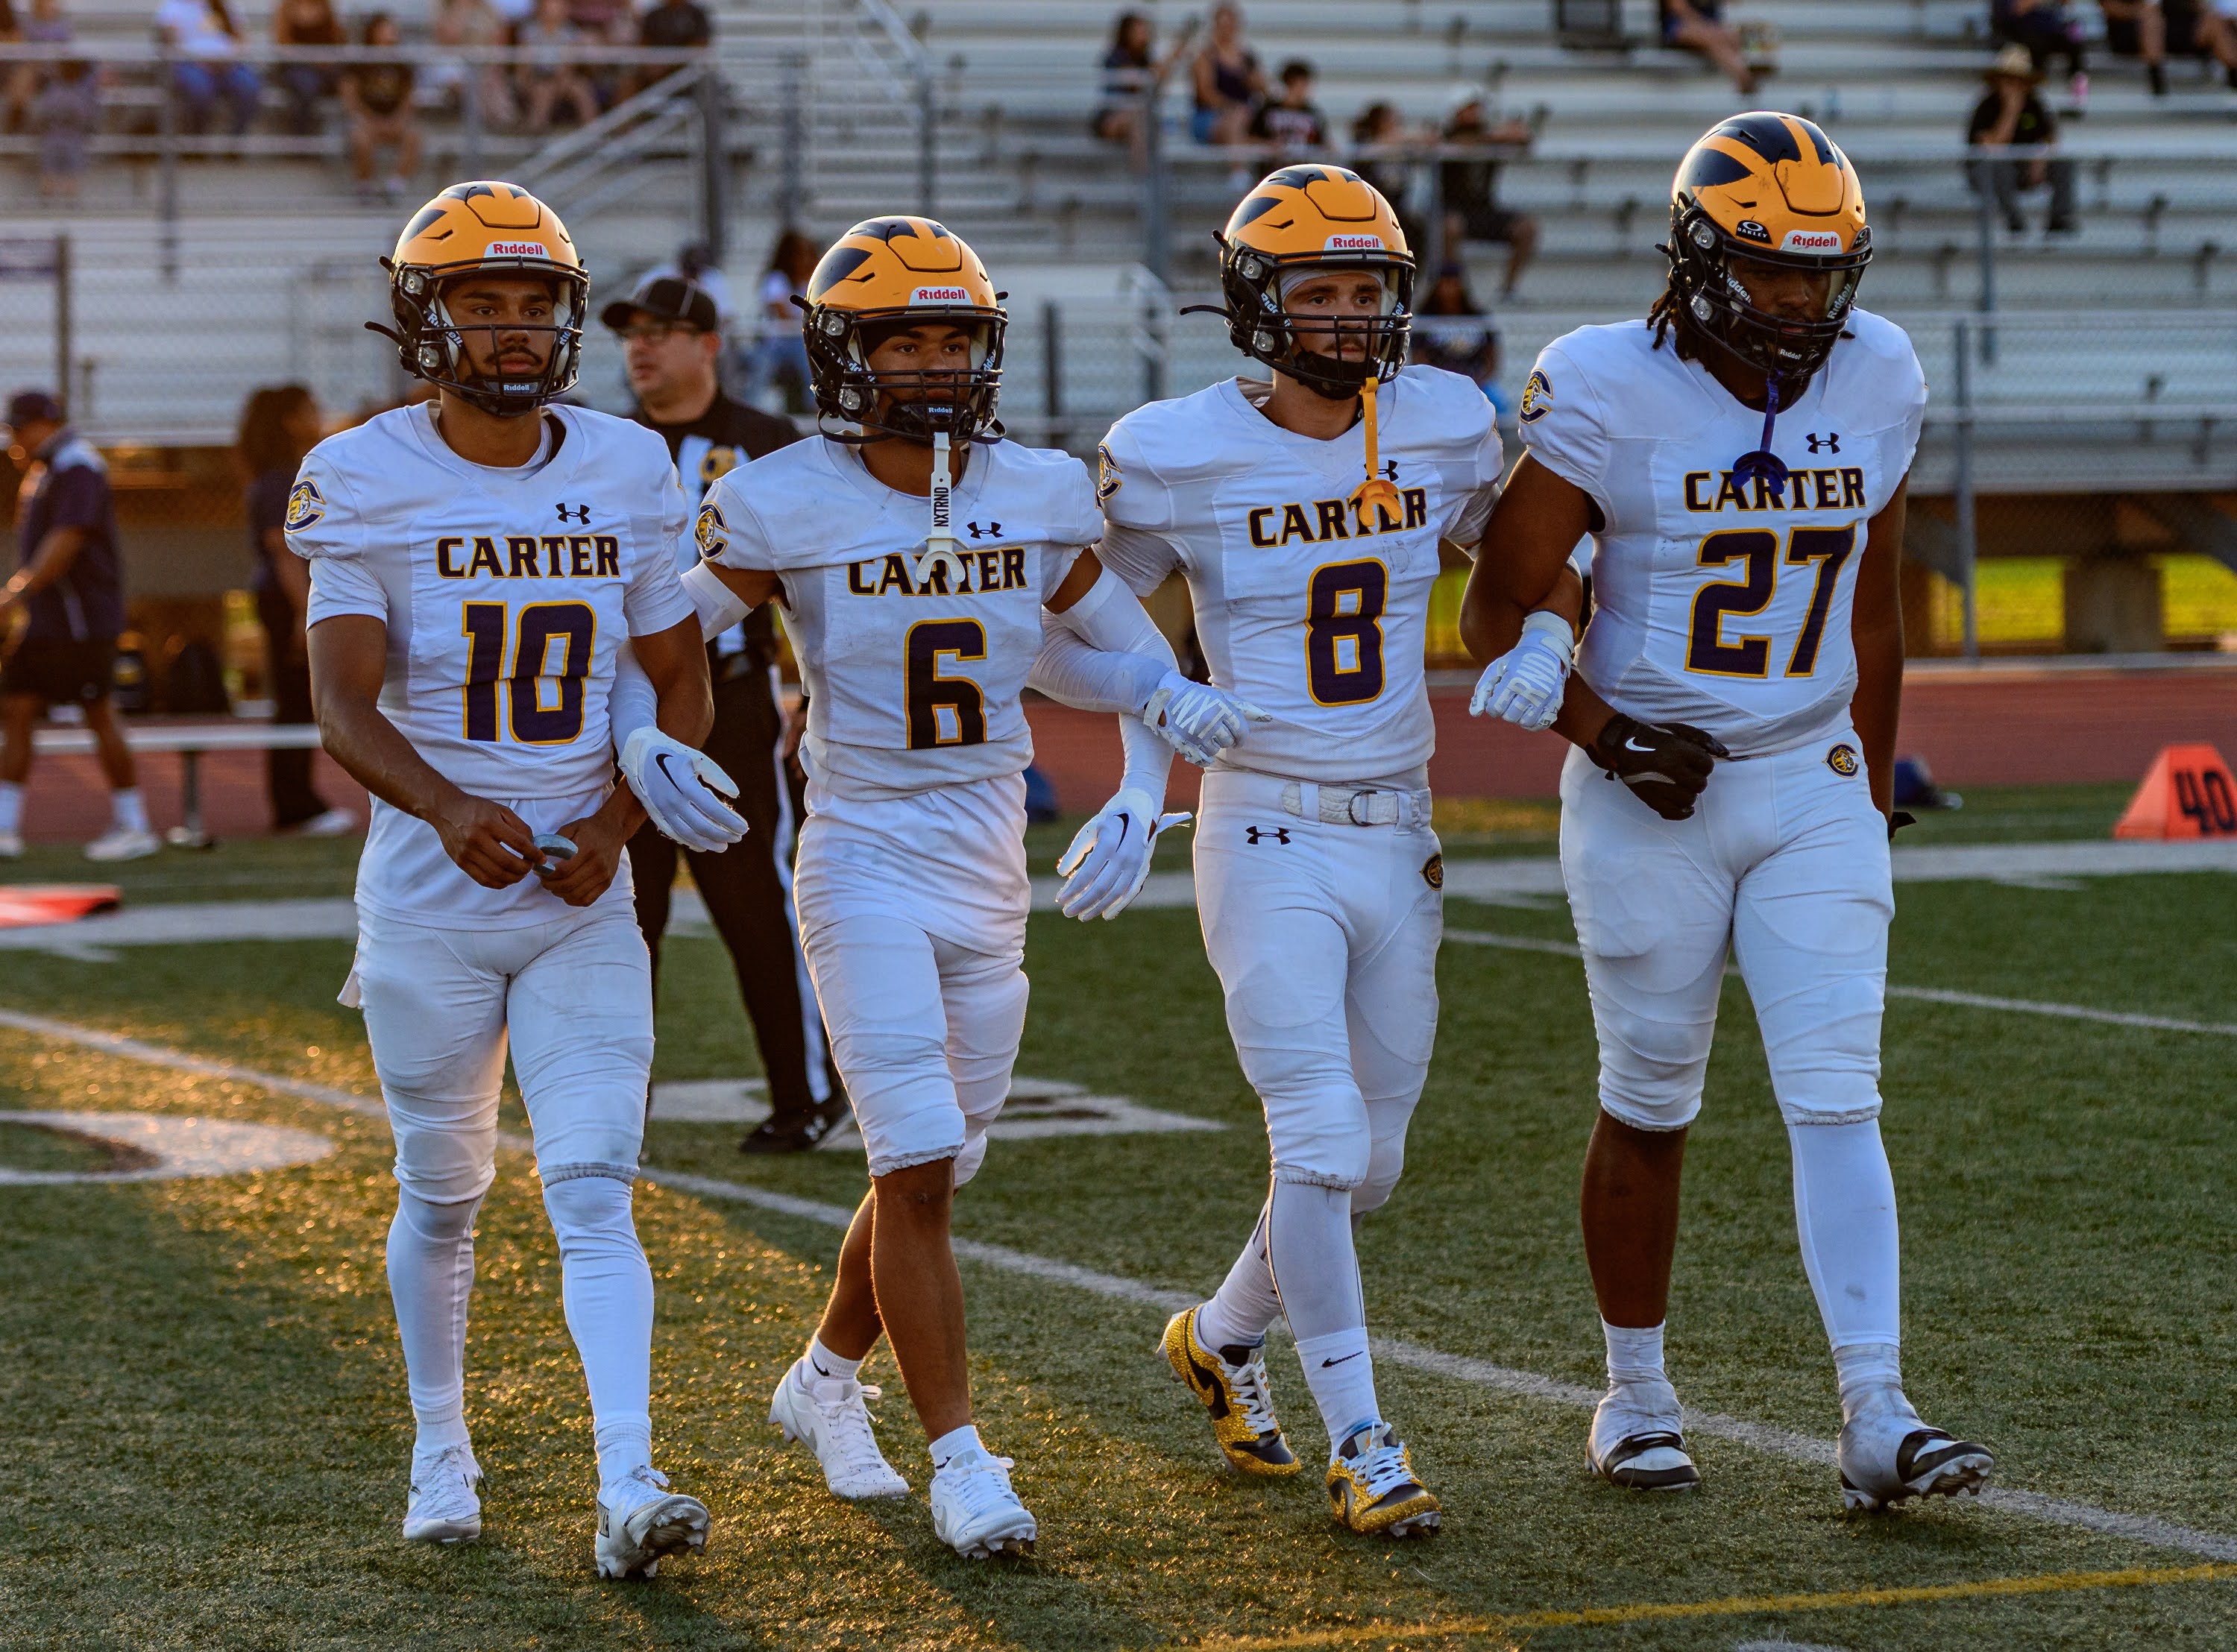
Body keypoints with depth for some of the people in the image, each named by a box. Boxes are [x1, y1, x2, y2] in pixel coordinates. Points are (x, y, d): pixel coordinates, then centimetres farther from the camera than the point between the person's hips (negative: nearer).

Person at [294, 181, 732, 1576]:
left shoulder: (631, 475, 2)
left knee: (594, 1191, -9)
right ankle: (442, 1455, 30)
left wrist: (617, 822, -9)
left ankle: (628, 1487, -17)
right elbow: (345, 704, -13)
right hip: (427, 894, -1)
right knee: (443, 1197, 11)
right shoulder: (364, 484, -5)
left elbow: (680, 686, 8)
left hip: (583, 896, 1)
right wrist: (446, 807, -32)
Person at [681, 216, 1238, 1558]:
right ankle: (963, 1462, -7)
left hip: (991, 876, 5)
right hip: (866, 866, -4)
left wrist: (1139, 803, -1)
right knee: (918, 1169, -12)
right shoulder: (787, 509, -10)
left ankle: (826, 1381, 36)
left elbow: (1142, 664, 12)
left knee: (932, 1169, 13)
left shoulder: (1040, 500, 1)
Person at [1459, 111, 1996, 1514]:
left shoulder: (1877, 380, 1)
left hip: (1814, 791, 3)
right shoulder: (1608, 393, -12)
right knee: (1651, 1109, 8)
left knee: (1838, 1098, -8)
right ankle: (1638, 1398, 24)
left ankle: (1878, 1420, -11)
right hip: (1652, 803, -3)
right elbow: (1496, 614, -7)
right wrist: (1611, 738, -17)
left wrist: (1875, 794, 15)